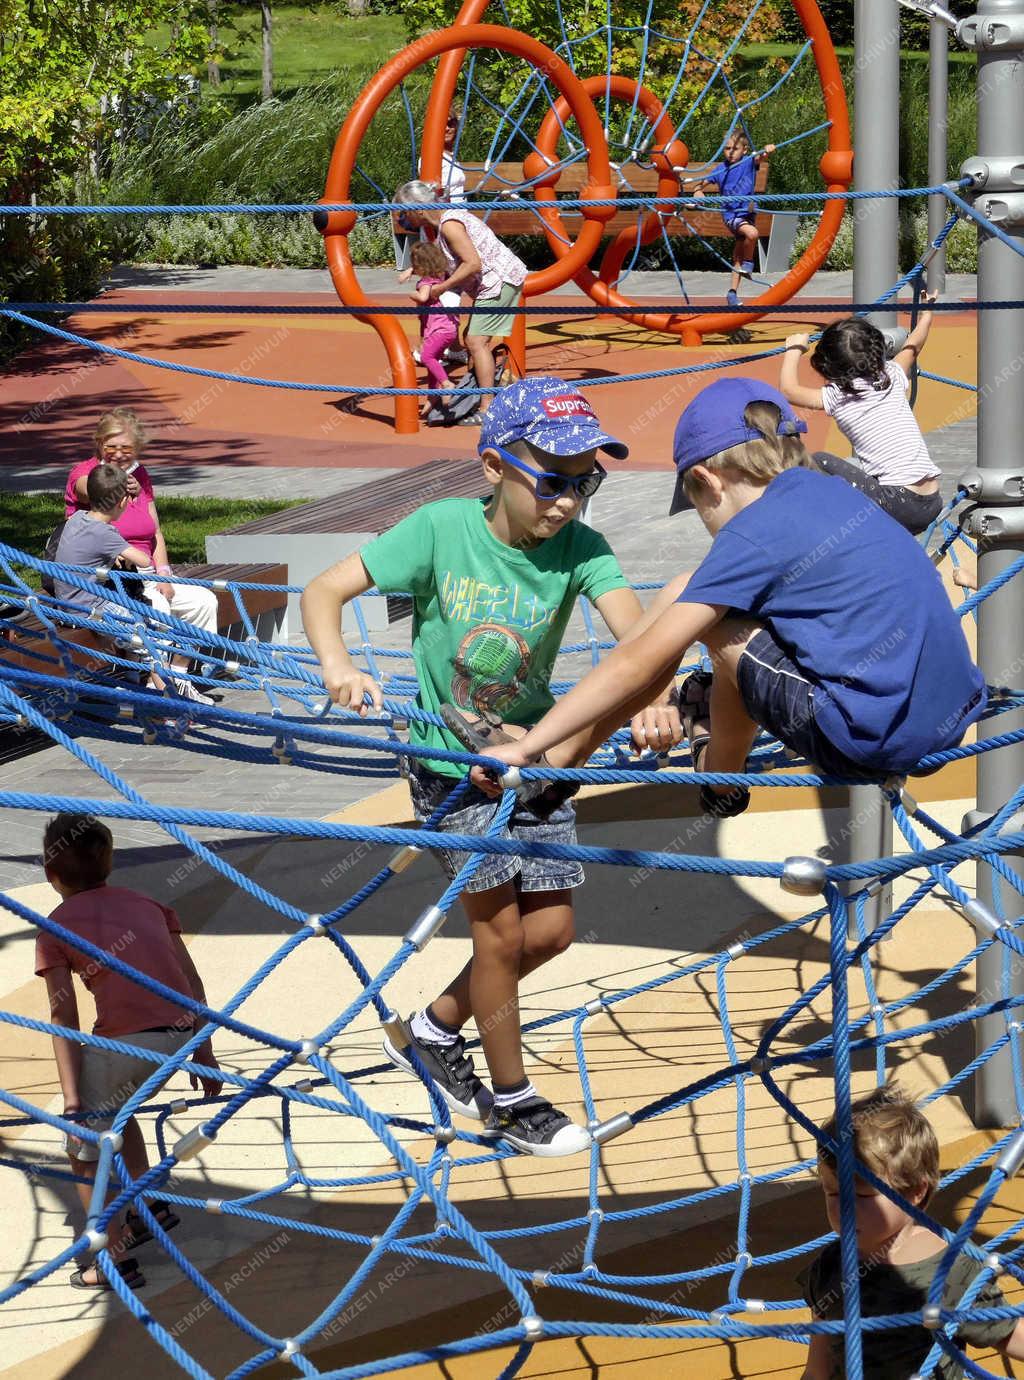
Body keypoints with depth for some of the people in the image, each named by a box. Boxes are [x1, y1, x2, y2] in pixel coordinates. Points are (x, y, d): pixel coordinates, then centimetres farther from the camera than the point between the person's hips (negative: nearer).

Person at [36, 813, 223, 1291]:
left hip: (123, 1044, -6)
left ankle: (117, 1261, 13)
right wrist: (204, 1055, 22)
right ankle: (152, 1206, 41)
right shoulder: (145, 904, 19)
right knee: (110, 1106, 35)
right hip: (181, 1035, 6)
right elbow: (192, 983, 17)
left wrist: (72, 1100, -3)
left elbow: (64, 1018, -1)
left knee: (84, 1148, 15)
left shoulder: (55, 930, 6)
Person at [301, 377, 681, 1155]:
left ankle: (435, 1032, 31)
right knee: (503, 929, -1)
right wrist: (338, 667, -37)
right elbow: (326, 590, -17)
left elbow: (631, 625, -34)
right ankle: (512, 1101, 19)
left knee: (550, 930, 7)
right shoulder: (443, 529, -21)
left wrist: (656, 698, -55)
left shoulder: (579, 549, -16)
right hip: (449, 757, -4)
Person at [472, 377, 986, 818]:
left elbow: (638, 663, -11)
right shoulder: (828, 491, 13)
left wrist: (526, 748, -6)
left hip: (874, 744, -9)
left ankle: (721, 781, 20)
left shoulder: (755, 535, -11)